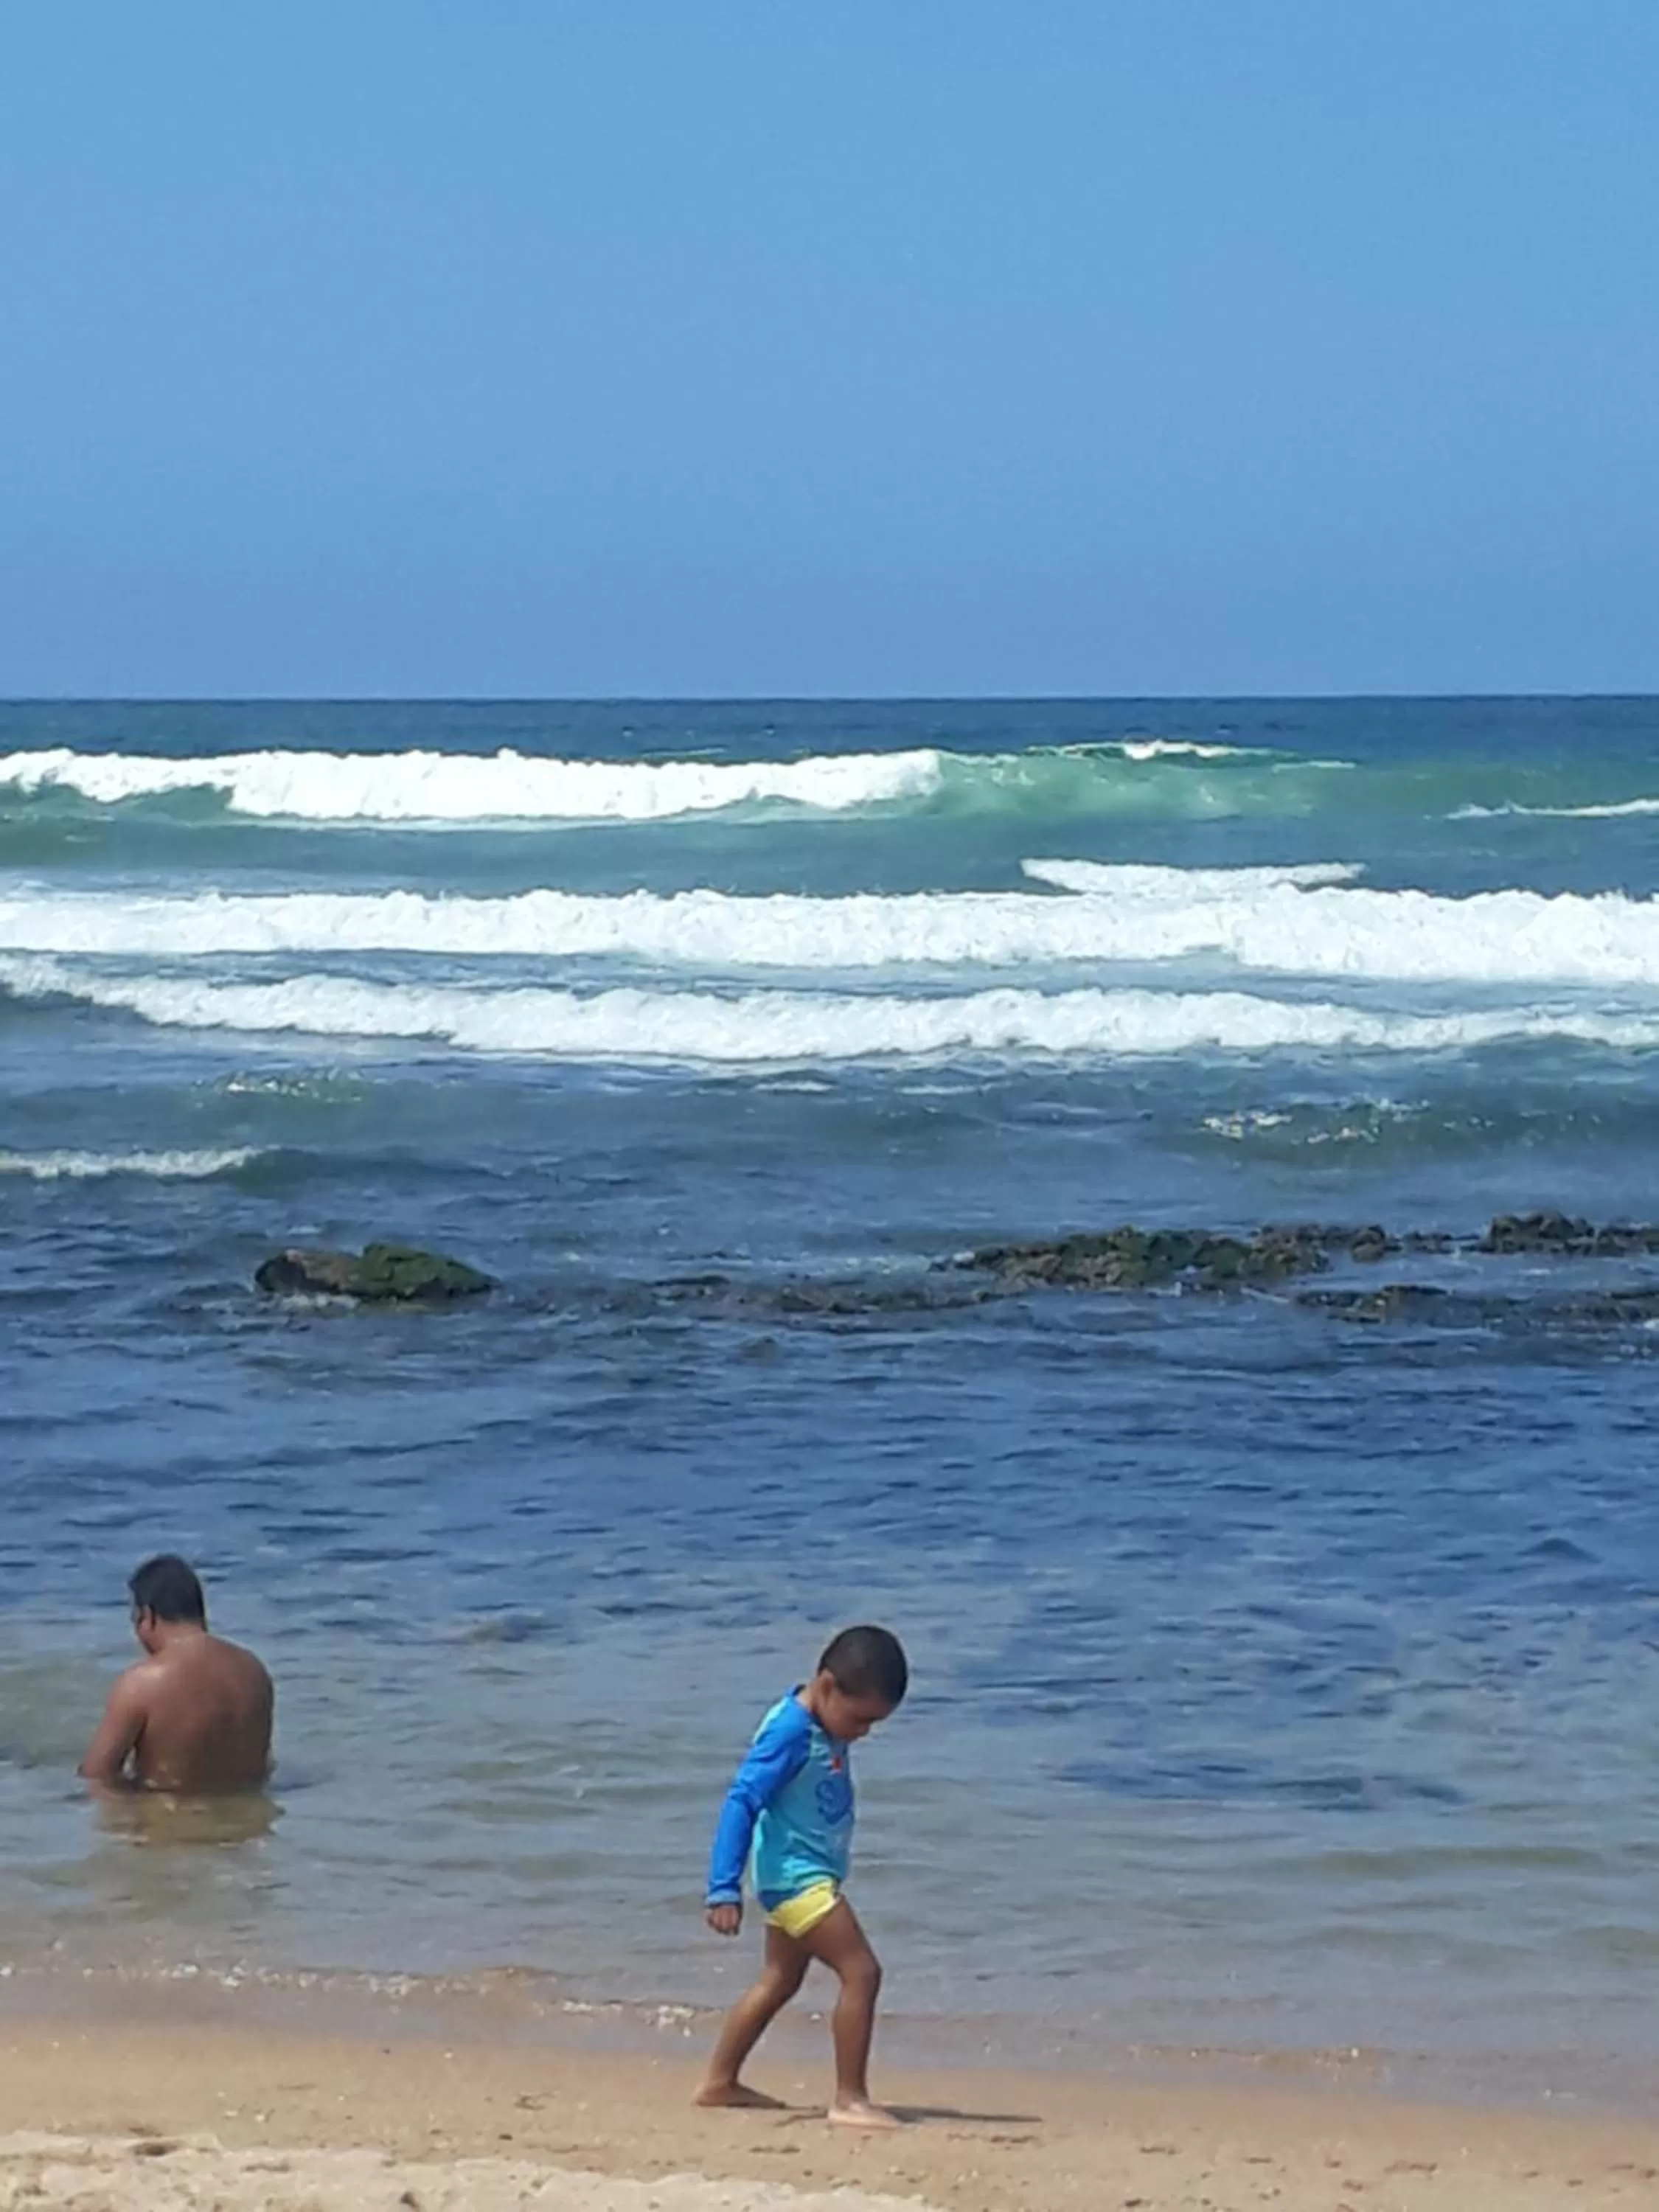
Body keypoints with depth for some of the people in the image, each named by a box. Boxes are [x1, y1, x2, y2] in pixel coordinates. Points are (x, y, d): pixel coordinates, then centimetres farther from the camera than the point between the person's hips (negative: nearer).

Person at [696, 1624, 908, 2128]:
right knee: (861, 1973, -12)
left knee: (779, 1982, 19)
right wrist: (725, 1889, -29)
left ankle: (720, 2083, 28)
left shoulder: (827, 1730, 5)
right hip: (796, 1877, -10)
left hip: (806, 1878, 10)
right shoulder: (790, 1732, -23)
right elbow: (742, 1802, -25)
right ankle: (850, 2099, -10)